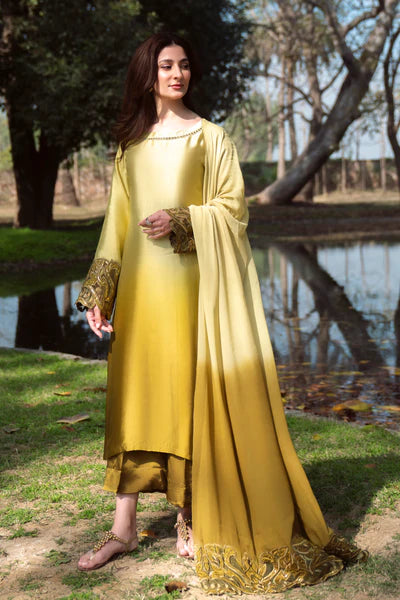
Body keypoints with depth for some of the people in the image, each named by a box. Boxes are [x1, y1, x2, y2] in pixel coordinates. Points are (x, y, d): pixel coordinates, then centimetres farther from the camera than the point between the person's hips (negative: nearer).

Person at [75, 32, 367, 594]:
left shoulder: (210, 137, 4)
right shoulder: (130, 144, 14)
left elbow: (232, 207, -1)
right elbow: (117, 220, 12)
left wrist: (182, 221, -18)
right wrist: (98, 290, 5)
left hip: (188, 283, -3)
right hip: (138, 284, 4)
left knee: (189, 395, 0)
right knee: (133, 395, 4)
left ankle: (191, 516, 13)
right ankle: (124, 526, 11)